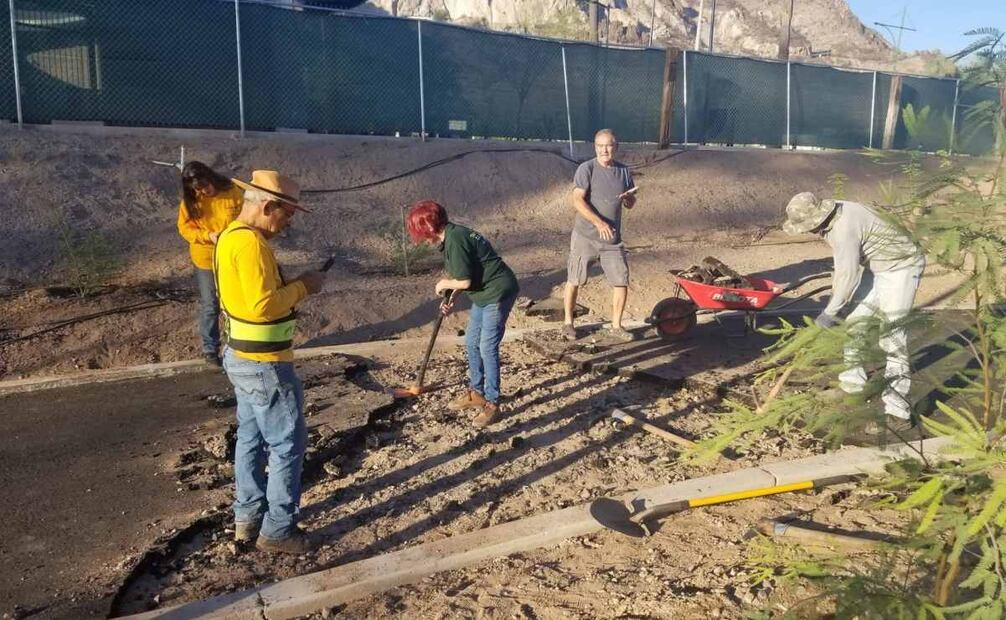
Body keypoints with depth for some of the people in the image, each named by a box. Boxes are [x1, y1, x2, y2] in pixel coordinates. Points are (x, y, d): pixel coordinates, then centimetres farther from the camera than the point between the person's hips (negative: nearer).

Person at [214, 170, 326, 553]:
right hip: (264, 364, -10)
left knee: (252, 439, 19)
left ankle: (248, 518, 30)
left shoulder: (230, 235, 10)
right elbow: (264, 304, -28)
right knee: (287, 444, 2)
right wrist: (302, 287, -15)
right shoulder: (250, 241, -23)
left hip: (243, 357, 10)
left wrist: (291, 286, 3)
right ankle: (277, 530, 12)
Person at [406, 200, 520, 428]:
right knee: (471, 343, 15)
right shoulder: (452, 235, 9)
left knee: (488, 348, -6)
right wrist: (451, 298, 6)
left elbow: (465, 281, -22)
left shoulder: (455, 241, -22)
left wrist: (443, 284, -4)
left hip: (498, 293, -10)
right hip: (484, 294, 10)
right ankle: (476, 393, 29)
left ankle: (492, 403, 4)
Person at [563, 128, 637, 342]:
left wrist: (629, 198, -11)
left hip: (613, 239, 4)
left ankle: (616, 326, 19)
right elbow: (578, 201, -19)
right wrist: (599, 222, -31)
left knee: (621, 282, 3)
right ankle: (568, 323, 23)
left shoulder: (624, 171, 6)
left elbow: (630, 205, 14)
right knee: (574, 281, 5)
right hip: (585, 236, -4)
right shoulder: (586, 169, -10)